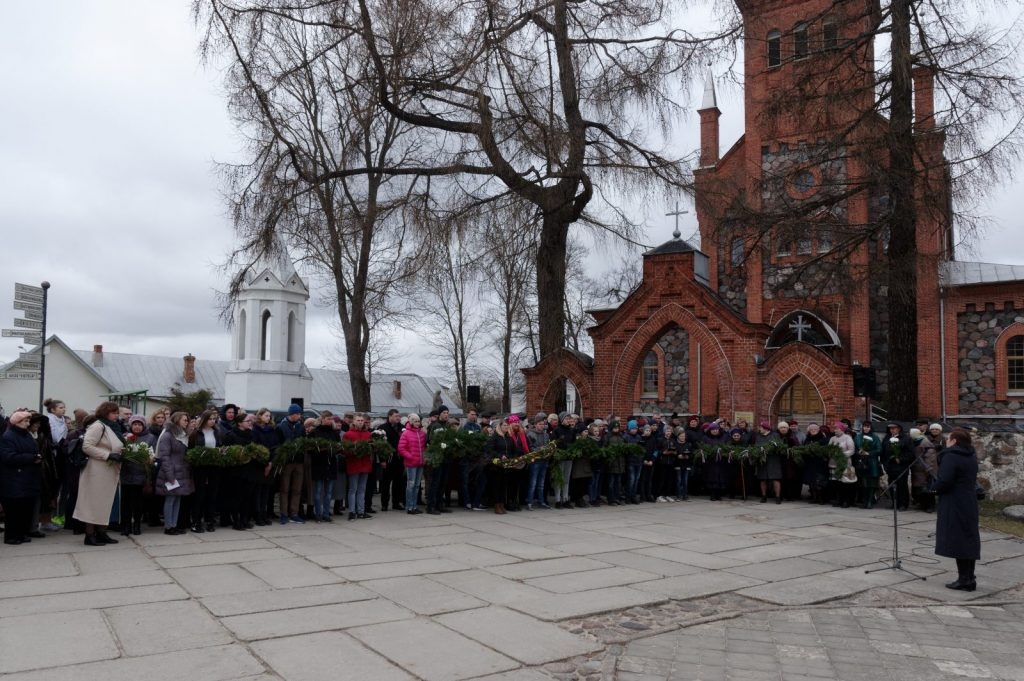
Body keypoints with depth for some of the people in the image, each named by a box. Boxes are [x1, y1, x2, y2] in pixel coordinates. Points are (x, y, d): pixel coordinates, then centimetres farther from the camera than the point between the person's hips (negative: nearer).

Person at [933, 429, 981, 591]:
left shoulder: (950, 457, -16)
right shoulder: (972, 458, 12)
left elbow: (943, 481, -25)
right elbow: (972, 480, 19)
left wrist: (937, 488, -3)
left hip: (954, 506, -9)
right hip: (970, 504, 9)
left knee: (957, 541, -3)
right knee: (969, 539, 13)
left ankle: (964, 579, 0)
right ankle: (969, 578, 19)